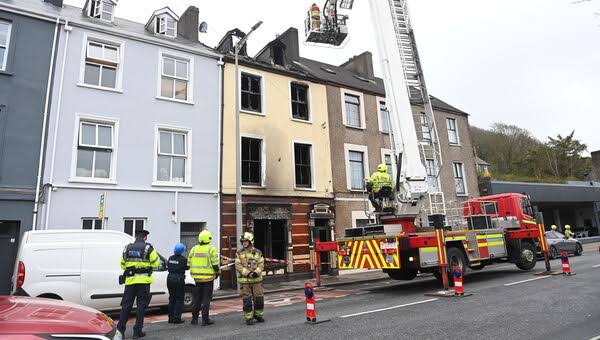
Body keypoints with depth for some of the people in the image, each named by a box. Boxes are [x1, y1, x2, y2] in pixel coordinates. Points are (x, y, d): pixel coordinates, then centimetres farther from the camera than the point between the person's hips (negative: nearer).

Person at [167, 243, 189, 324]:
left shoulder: (171, 258, 3)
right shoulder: (183, 259, -13)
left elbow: (167, 266, 10)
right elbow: (187, 267, -3)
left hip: (170, 278, 6)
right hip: (179, 279, -6)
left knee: (172, 298, 16)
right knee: (179, 299, 3)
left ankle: (171, 318, 22)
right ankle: (176, 318, 1)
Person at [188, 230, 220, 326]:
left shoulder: (194, 249, 5)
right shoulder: (211, 249, -10)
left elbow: (189, 263, 8)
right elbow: (215, 264, -13)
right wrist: (218, 273, 4)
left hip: (197, 277, 4)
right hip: (208, 277, -4)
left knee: (197, 298, 15)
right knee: (206, 298, 3)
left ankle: (194, 318, 20)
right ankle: (205, 319, 5)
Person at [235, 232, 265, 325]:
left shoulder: (258, 253, 4)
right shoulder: (239, 254, 1)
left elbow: (261, 264, 0)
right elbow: (238, 266, -6)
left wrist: (256, 272, -18)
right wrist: (248, 273, -17)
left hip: (256, 279, 1)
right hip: (244, 280, -1)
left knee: (259, 298, 6)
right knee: (247, 300, 2)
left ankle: (258, 315, 25)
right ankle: (249, 318, 12)